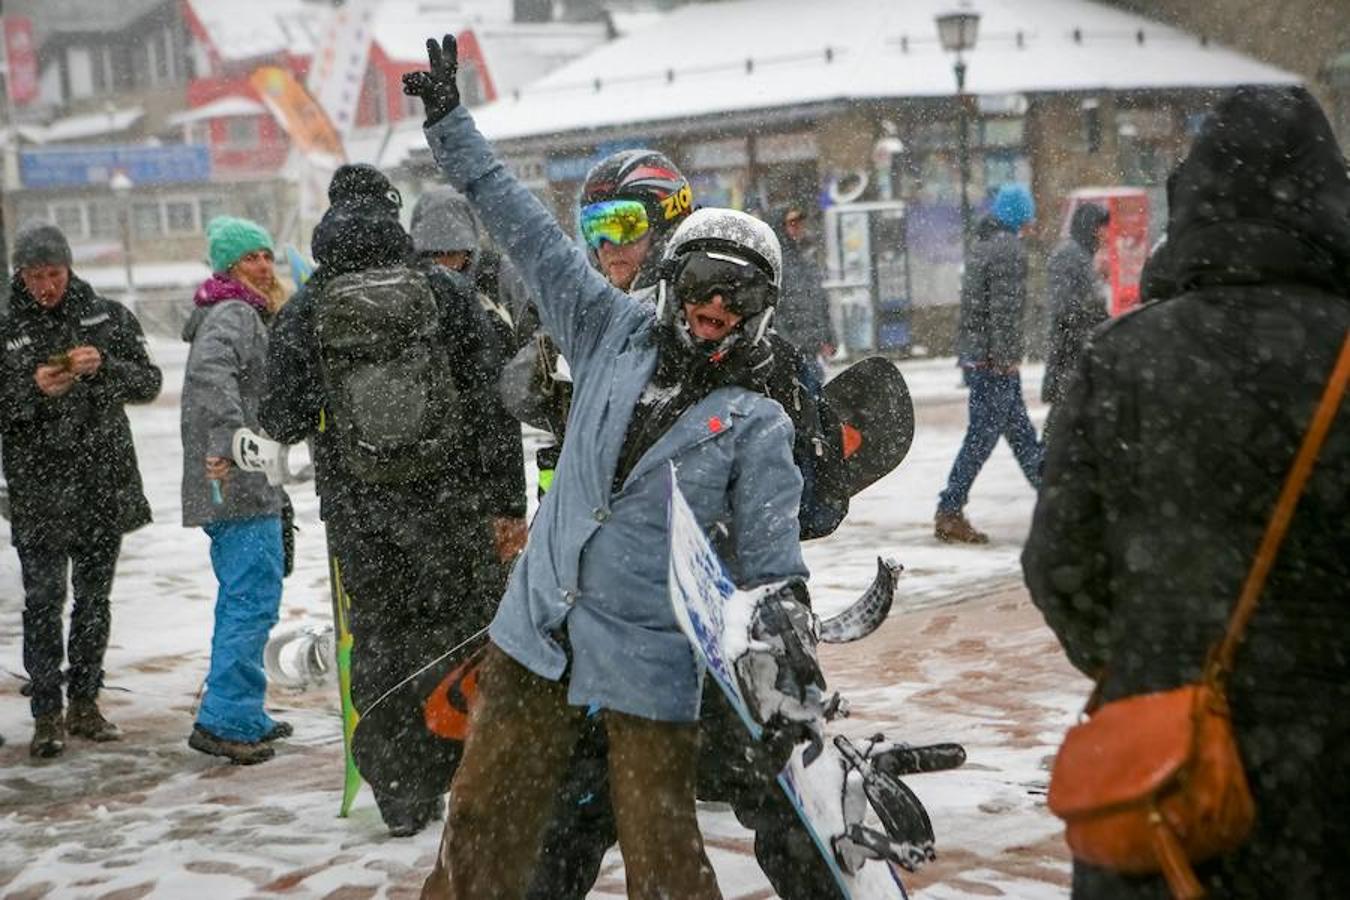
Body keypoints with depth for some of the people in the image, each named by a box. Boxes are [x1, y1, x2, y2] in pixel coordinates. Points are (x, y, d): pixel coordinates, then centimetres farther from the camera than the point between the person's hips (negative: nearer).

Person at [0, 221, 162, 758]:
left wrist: (104, 366, -12)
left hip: (106, 486, 2)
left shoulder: (107, 317, 6)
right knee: (43, 602, -6)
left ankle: (84, 703, 20)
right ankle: (47, 714, 0)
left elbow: (149, 383, 5)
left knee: (94, 598, 10)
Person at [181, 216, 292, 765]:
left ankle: (244, 715, 24)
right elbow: (209, 372, -31)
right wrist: (230, 442, -39)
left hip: (234, 486, 11)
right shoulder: (233, 314, -13)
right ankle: (223, 721, -10)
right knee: (253, 599, -11)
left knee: (243, 599, 16)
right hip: (240, 487, -11)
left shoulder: (247, 316, 21)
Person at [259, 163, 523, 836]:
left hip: (357, 509, 1)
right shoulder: (447, 292, -4)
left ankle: (404, 796, 12)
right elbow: (490, 399, -5)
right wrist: (506, 500, 0)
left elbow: (282, 422, -1)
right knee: (458, 625, 11)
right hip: (448, 498, 0)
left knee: (380, 637, 10)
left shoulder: (304, 312, -4)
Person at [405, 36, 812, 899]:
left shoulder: (758, 425, -4)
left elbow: (772, 568, -3)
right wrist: (450, 122, 7)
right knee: (482, 829, 12)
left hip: (650, 664, -3)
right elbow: (531, 234, 6)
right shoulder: (615, 334, 5)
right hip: (537, 636, 4)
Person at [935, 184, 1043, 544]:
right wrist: (1006, 357, -18)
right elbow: (1004, 308, -20)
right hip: (994, 361, -9)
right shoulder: (1010, 249, -14)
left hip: (974, 354, 9)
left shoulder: (982, 246, 14)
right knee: (983, 434, -5)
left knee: (1020, 429, 16)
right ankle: (949, 511, -3)